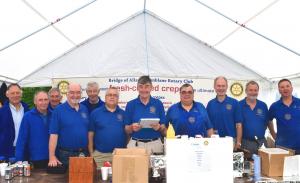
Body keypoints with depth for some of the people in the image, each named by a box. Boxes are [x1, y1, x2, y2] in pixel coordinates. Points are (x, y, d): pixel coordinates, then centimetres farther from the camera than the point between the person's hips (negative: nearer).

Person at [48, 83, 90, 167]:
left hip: (84, 154, 4)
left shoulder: (85, 109, 8)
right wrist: (52, 157, -16)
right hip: (65, 155, -4)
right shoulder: (58, 110, -6)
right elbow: (53, 134, -10)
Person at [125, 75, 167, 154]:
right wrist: (132, 127, -15)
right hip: (135, 144, 0)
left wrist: (159, 127, -15)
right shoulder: (131, 105, 3)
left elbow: (164, 129, 5)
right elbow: (126, 130, 5)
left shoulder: (158, 104, 4)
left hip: (155, 144, 0)